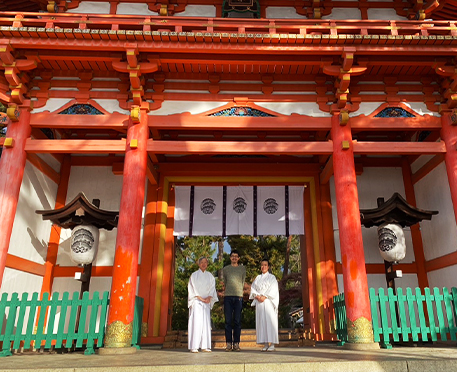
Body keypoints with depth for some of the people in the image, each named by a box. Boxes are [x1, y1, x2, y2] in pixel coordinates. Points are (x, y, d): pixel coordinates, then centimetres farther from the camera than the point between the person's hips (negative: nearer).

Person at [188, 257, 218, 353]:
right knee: (196, 322, -10)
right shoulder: (194, 275, 5)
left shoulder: (210, 276, 14)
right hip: (196, 301, -3)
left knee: (206, 323, 0)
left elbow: (212, 288, 10)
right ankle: (194, 346, -10)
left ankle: (205, 346, 3)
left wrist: (209, 297, -7)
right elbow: (192, 288, -1)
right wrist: (200, 298, -10)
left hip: (206, 302, 3)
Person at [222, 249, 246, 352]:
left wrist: (239, 293, 8)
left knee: (237, 321, 0)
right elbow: (224, 283, 17)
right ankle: (228, 343, 3)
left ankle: (236, 343, 4)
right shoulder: (225, 269, 13)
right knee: (228, 321, -1)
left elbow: (243, 282, 13)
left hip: (238, 296, 0)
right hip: (228, 297, 0)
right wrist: (225, 292, 12)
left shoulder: (242, 268, 12)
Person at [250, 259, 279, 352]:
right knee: (261, 322, 0)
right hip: (259, 302, 4)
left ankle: (272, 344, -8)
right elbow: (253, 289, 11)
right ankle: (265, 344, 3)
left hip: (268, 302, -4)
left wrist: (264, 297, -14)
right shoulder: (258, 278, 18)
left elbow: (273, 289, -4)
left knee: (270, 321, -9)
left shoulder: (272, 277, 7)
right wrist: (257, 296, -8)